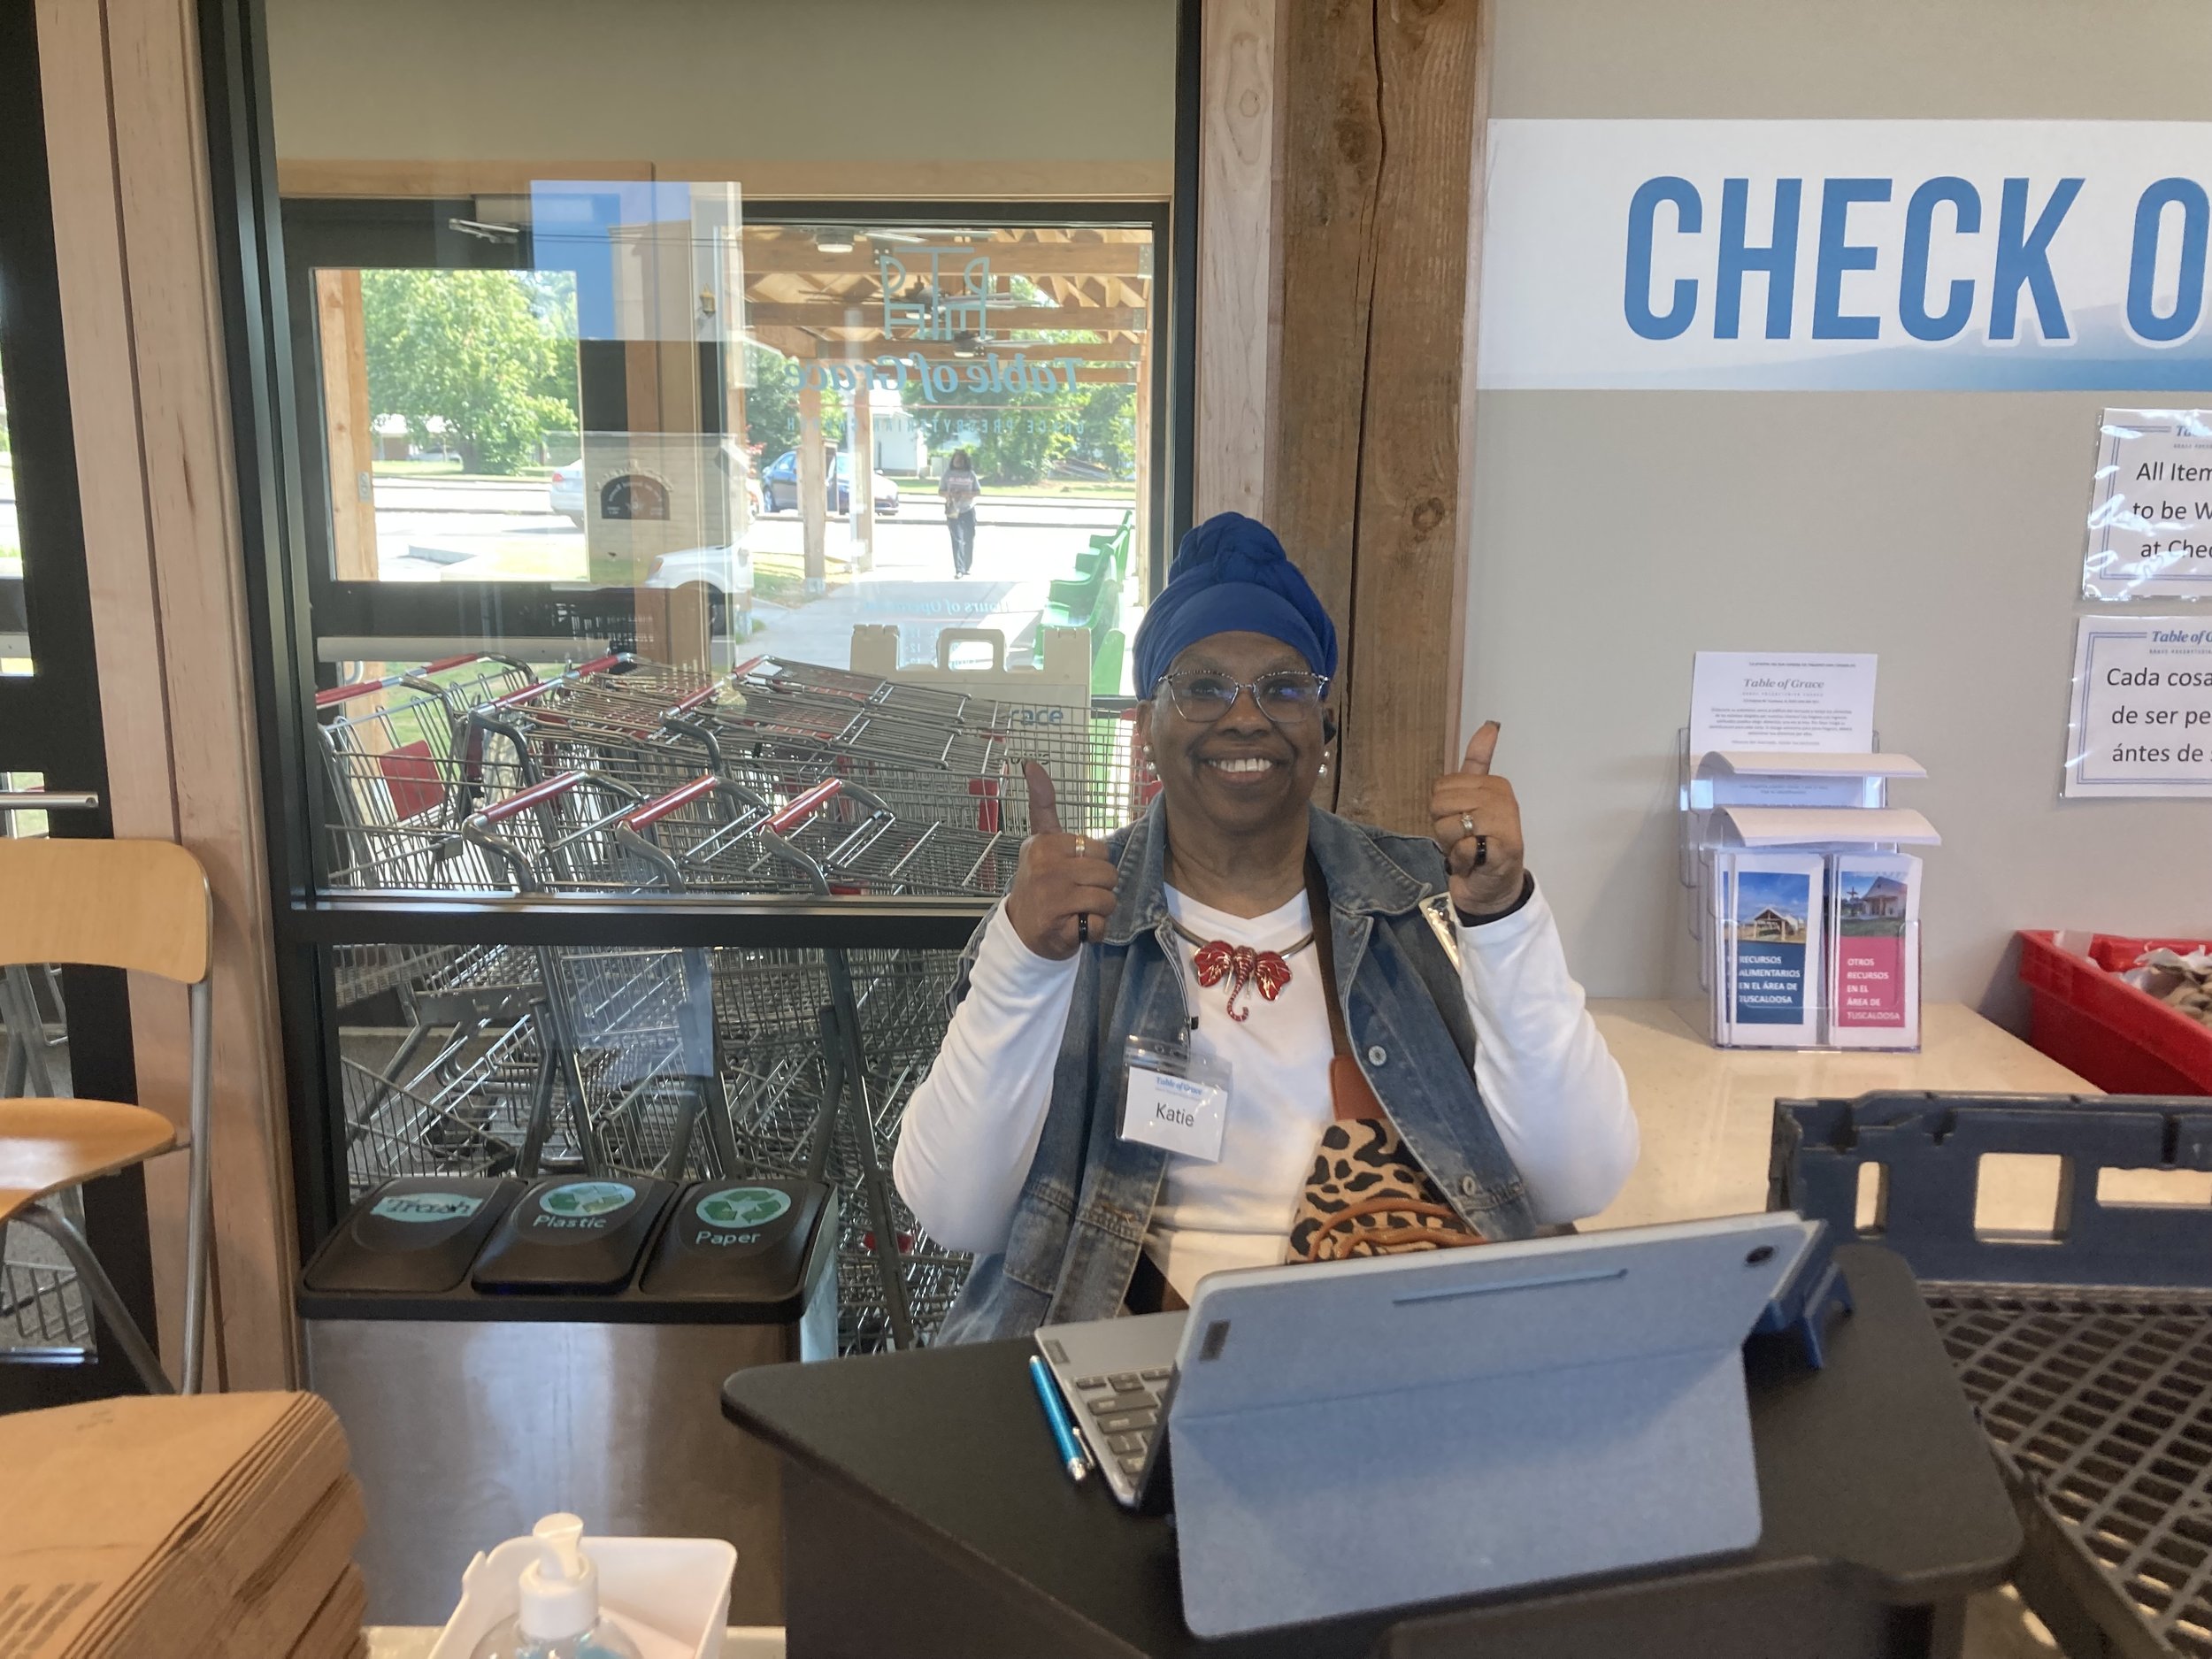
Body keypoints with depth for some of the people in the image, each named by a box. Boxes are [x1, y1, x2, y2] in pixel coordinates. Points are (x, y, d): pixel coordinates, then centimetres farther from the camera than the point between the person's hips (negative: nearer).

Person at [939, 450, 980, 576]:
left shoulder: (970, 474, 3)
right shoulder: (948, 474, 3)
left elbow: (978, 492, 4)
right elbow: (940, 491, 7)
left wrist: (966, 494, -14)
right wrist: (949, 493, -15)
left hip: (968, 510, 1)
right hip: (954, 511, -1)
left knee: (969, 540, 6)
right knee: (957, 540, -10)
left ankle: (967, 567, 23)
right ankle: (959, 569, -14)